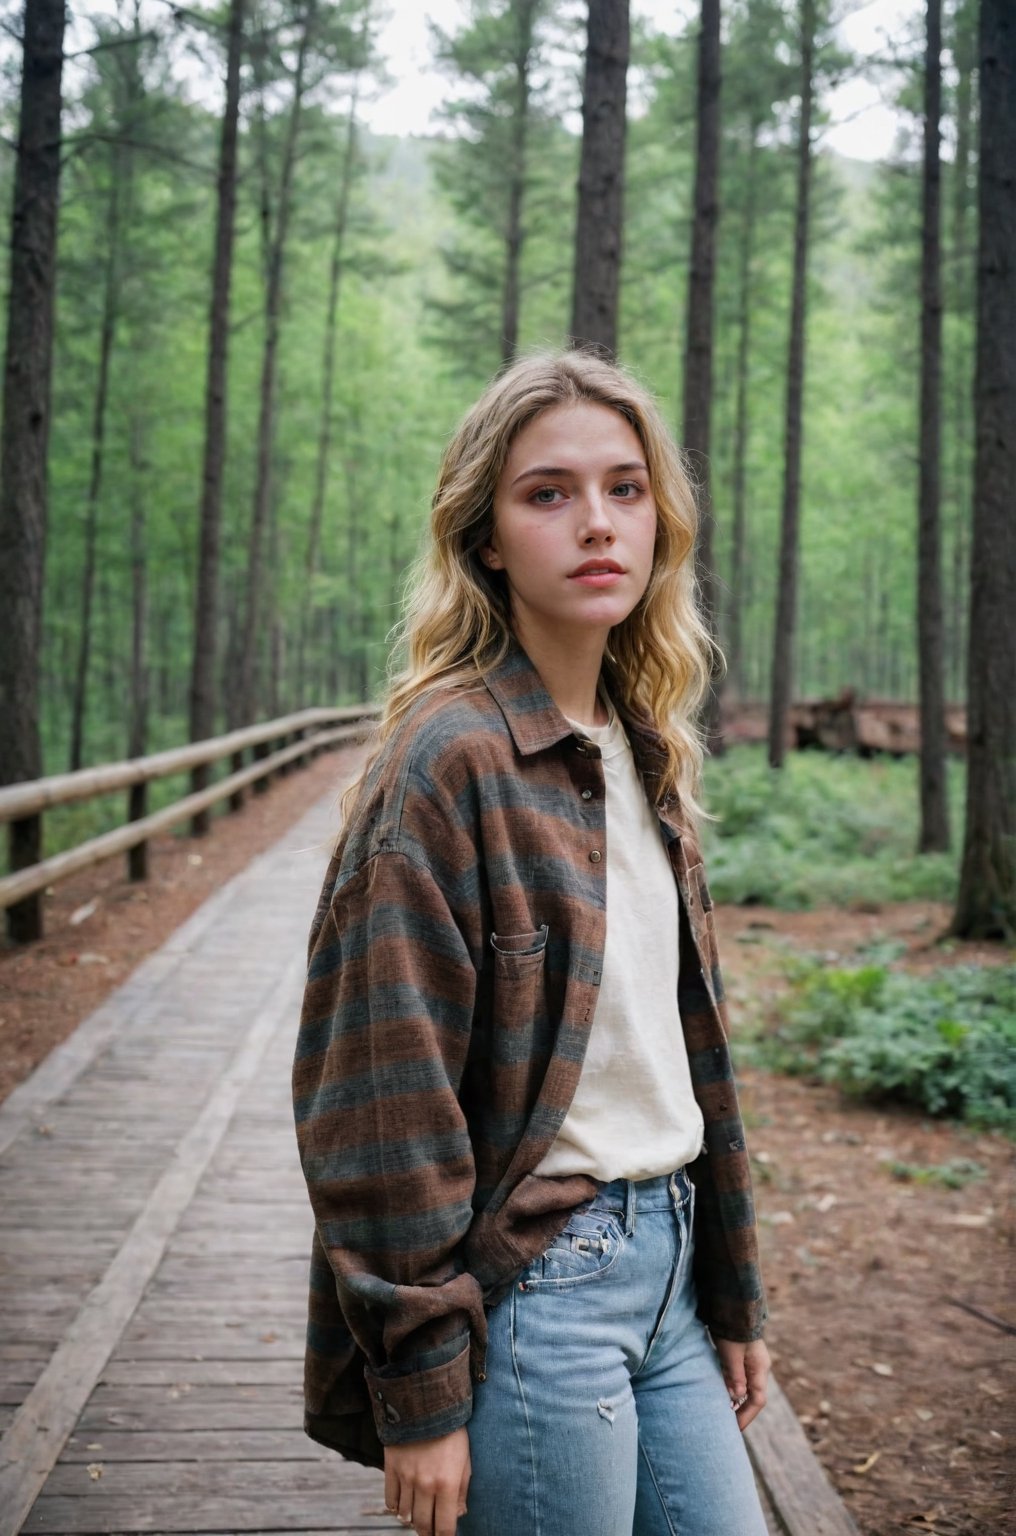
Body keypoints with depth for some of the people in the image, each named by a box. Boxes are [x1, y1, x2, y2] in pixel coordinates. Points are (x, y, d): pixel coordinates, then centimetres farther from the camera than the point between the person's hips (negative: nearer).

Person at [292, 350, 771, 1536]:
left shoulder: (645, 751, 8)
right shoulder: (450, 758, -16)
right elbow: (383, 1092, -17)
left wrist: (733, 1299, 15)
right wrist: (421, 1391, -15)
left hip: (665, 1259, 7)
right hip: (536, 1288, -7)